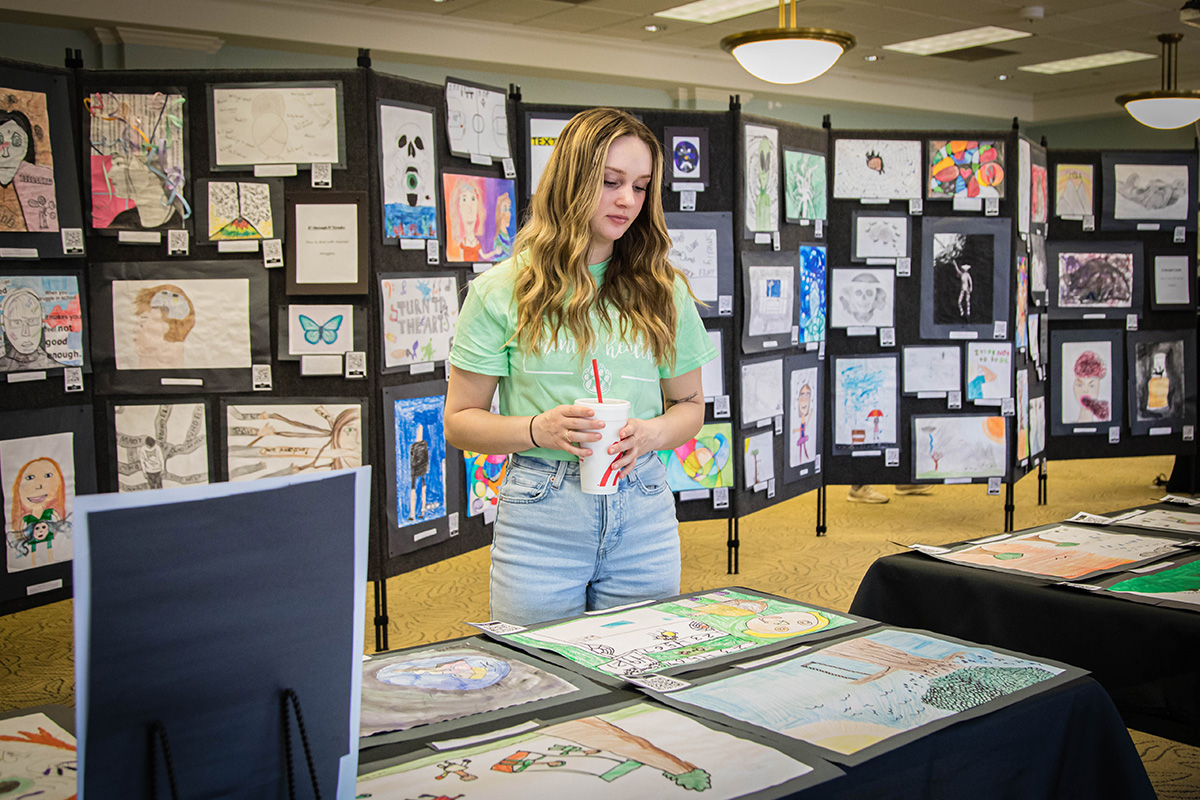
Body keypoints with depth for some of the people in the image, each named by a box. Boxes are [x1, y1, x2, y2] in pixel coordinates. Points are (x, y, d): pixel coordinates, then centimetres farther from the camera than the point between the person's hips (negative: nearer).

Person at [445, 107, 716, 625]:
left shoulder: (664, 292, 7)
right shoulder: (503, 290, -1)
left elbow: (689, 405, 14)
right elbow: (459, 421, 0)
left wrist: (651, 433, -8)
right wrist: (539, 430, -18)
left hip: (644, 512, 3)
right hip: (540, 515, -2)